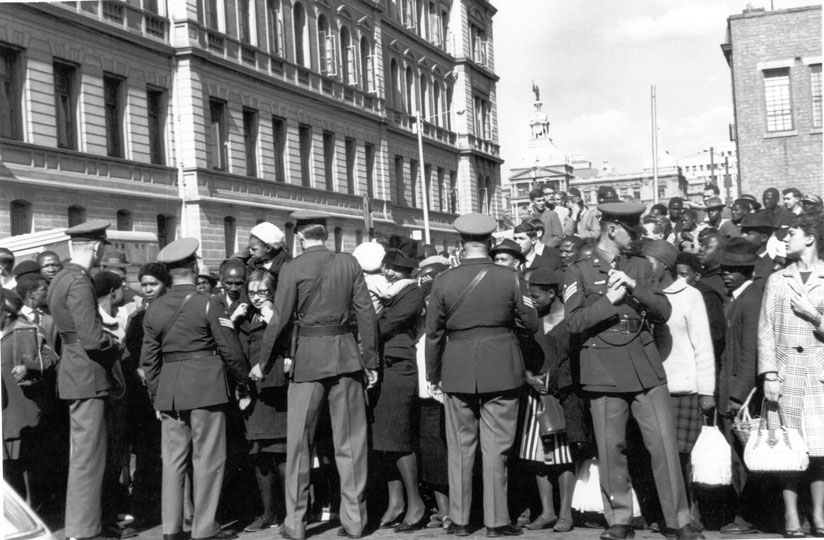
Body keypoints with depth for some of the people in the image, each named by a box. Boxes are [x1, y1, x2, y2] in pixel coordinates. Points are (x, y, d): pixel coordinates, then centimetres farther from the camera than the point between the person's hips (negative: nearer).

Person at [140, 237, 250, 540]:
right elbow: (231, 351, -7)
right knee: (207, 459, 3)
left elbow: (148, 359, 9)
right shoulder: (209, 304, -8)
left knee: (173, 459, 10)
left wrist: (156, 397, 17)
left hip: (169, 390, 5)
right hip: (206, 388, -4)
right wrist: (242, 383, 8)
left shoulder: (154, 309, 6)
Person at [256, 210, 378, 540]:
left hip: (309, 357, -2)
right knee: (350, 441, 9)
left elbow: (279, 321, -5)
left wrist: (262, 362, 8)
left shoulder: (292, 269, -5)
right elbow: (366, 314, 1)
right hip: (347, 354, 2)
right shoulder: (349, 263, 2)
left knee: (299, 442, 7)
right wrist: (370, 360, 7)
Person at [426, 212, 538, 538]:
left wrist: (433, 375, 13)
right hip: (501, 371, -1)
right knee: (495, 448, 6)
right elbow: (531, 324, 1)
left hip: (458, 373, 1)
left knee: (460, 448, 12)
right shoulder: (509, 278, -7)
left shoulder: (443, 281, -4)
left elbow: (433, 333, 2)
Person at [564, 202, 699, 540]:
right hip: (604, 370, -2)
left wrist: (634, 288, -8)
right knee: (611, 449, 2)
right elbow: (574, 323, -4)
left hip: (645, 366, 2)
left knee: (665, 444, -1)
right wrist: (609, 300, -15)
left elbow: (663, 312, 7)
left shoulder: (641, 267, 15)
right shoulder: (579, 271, 5)